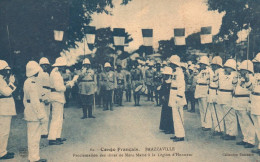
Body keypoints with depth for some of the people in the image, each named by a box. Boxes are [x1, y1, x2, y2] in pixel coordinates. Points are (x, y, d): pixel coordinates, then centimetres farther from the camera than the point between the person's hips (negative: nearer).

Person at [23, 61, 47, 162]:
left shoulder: (27, 82, 14)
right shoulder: (33, 82, -18)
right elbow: (35, 101, -22)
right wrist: (42, 115, -19)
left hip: (29, 111, 10)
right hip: (34, 112, -10)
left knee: (31, 135, 16)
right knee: (35, 135, -4)